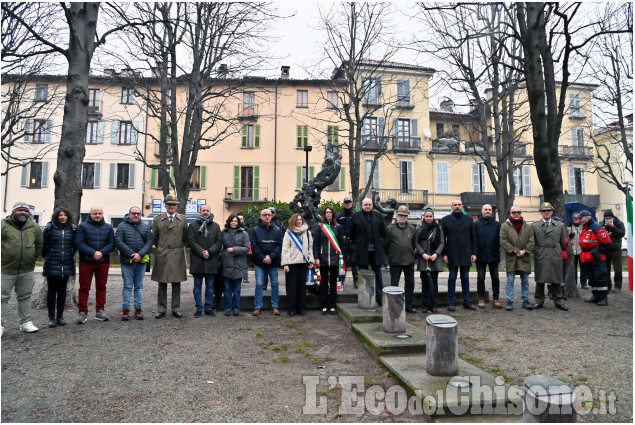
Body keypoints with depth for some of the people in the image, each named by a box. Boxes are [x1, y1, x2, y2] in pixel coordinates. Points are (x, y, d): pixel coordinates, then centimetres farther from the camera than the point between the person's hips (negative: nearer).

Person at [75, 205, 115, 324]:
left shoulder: (108, 227, 9)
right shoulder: (83, 226, 1)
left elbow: (111, 243, 1)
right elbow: (79, 243, -9)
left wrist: (101, 253, -16)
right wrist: (93, 253, -21)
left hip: (103, 262, 3)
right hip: (86, 262, -2)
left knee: (101, 287, 9)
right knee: (84, 287, 2)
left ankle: (100, 311, 18)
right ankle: (82, 312, 10)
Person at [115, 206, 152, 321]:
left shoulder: (146, 227, 8)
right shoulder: (122, 226, 2)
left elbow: (149, 242, 1)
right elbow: (118, 242, -8)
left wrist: (140, 254, -13)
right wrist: (131, 254, -15)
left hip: (141, 261, 2)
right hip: (127, 261, -2)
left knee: (139, 286, 10)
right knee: (127, 286, 2)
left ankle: (138, 308, 16)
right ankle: (125, 309, 11)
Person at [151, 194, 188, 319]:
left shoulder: (183, 219, 6)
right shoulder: (157, 219, 6)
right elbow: (154, 237, 13)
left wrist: (178, 247, 11)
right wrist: (161, 248, 13)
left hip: (177, 256, 0)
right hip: (162, 256, 0)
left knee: (176, 283, 5)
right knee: (162, 284, 5)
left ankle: (176, 309, 14)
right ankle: (161, 309, 15)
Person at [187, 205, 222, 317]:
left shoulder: (216, 226, 10)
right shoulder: (193, 225, 6)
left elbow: (219, 242, 4)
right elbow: (191, 241, -2)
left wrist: (209, 251, -11)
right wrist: (201, 252, -13)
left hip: (211, 260, 1)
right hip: (197, 260, -1)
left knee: (210, 285, 7)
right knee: (197, 286, 4)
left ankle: (208, 308, 15)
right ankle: (199, 309, 10)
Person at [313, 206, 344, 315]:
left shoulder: (338, 227, 7)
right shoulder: (319, 226, 3)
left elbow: (341, 242, 9)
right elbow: (315, 243, 2)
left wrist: (341, 257, 3)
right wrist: (317, 258, -5)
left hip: (334, 258, 1)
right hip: (323, 258, -1)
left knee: (333, 282, 6)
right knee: (324, 282, 5)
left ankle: (332, 306, 14)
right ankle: (324, 306, 13)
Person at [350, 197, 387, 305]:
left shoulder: (378, 215, 6)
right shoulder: (356, 216, 0)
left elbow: (383, 232, 11)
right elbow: (352, 233, 5)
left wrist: (378, 243, 8)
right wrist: (358, 243, 6)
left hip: (376, 251, 2)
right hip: (362, 251, -1)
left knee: (378, 275, 8)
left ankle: (380, 299, 16)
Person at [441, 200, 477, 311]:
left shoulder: (469, 219, 11)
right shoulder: (446, 220, 5)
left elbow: (473, 237, 10)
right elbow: (442, 238, 2)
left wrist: (474, 253, 2)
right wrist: (444, 254, -5)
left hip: (466, 254, 2)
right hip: (452, 254, -2)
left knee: (465, 278, 8)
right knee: (452, 278, 3)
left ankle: (466, 302, 17)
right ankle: (451, 303, 7)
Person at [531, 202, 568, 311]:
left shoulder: (560, 225, 9)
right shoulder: (534, 226, 4)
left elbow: (563, 242, 15)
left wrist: (558, 252, 17)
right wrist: (537, 251, 7)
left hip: (556, 257, 1)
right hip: (540, 257, -1)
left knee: (557, 280, 6)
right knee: (540, 280, 4)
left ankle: (558, 301, 17)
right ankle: (539, 301, 14)